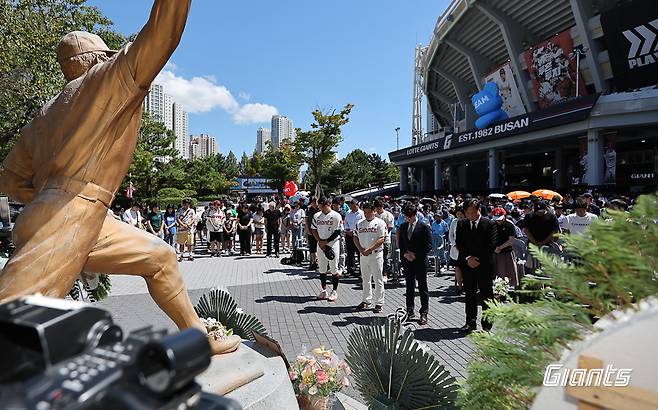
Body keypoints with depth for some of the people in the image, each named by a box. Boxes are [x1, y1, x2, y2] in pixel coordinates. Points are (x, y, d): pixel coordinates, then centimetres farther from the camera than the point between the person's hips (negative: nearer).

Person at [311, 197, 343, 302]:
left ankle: (334, 292, 10)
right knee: (322, 269, 11)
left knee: (334, 269, 1)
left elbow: (337, 232, -10)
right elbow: (313, 230, 8)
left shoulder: (336, 216, -9)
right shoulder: (316, 216, 7)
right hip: (320, 245, 5)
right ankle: (324, 291, 21)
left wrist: (325, 241, -13)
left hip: (332, 244, -5)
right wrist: (320, 242, -5)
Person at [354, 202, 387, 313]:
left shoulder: (380, 223, -6)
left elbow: (382, 239, -13)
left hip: (376, 254, -5)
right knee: (365, 279, 14)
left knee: (378, 280, 0)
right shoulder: (360, 223, 12)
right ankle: (366, 300, 26)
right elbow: (355, 237, 13)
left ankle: (379, 303, 7)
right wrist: (360, 248, -5)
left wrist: (369, 250, -18)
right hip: (363, 254, 5)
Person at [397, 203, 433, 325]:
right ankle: (410, 311, 21)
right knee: (409, 287, 12)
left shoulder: (424, 227, -5)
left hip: (420, 262, -4)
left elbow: (428, 246, -7)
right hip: (407, 261, 5)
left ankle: (424, 313, 9)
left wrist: (416, 255, -12)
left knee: (423, 288, 3)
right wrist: (405, 254, -3)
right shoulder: (403, 227, 10)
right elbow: (400, 243, 14)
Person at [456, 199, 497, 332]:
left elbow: (491, 246, -9)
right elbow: (459, 245, 3)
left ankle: (487, 324, 15)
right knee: (470, 295, 10)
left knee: (487, 296, 5)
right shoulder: (461, 224, 6)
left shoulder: (489, 224, -4)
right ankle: (470, 322, 20)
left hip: (485, 265, -3)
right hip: (467, 265, 3)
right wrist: (467, 258, -11)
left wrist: (478, 259, -12)